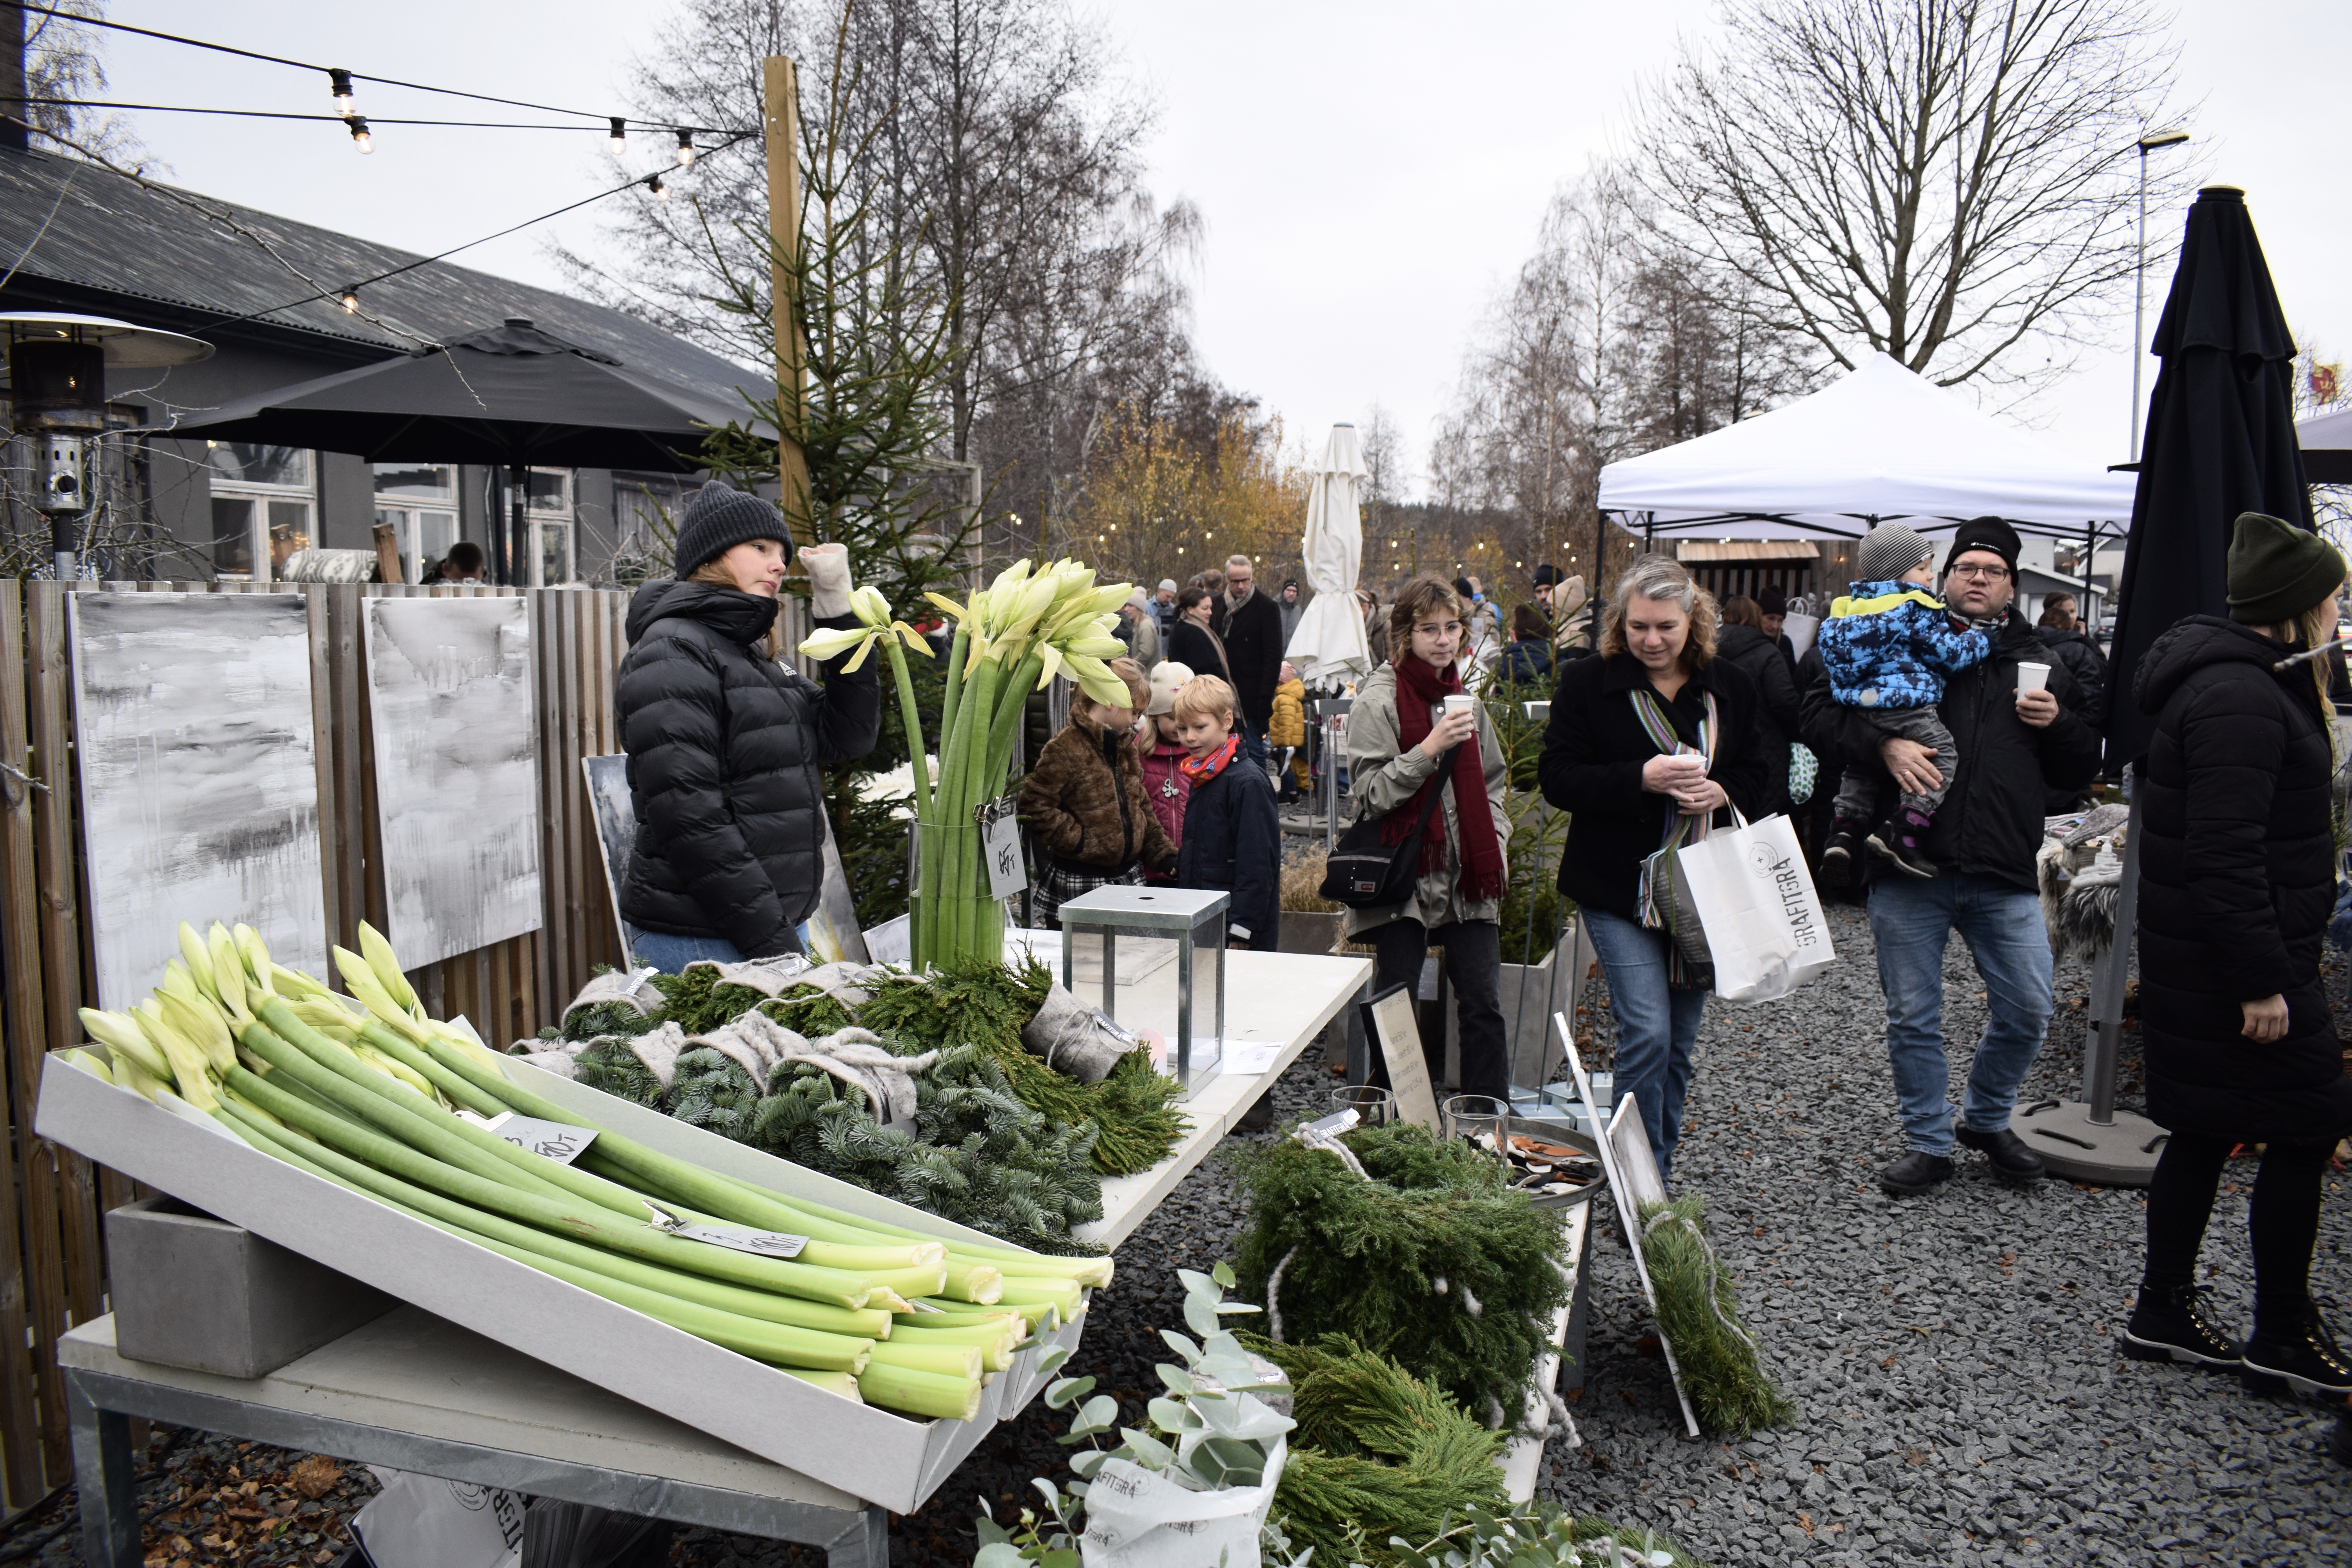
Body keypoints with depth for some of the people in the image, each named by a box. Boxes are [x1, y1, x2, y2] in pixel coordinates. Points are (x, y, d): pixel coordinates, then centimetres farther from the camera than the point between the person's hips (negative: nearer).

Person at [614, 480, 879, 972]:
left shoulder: (751, 657, 18)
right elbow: (687, 816, -18)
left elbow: (849, 734, 11)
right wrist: (771, 939, -20)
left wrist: (837, 605, 6)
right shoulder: (672, 652, -9)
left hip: (772, 927, 8)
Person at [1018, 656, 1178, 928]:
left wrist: (1163, 854, 11)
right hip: (1078, 884, -7)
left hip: (1127, 875, 7)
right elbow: (1035, 807, -17)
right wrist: (1078, 841, -17)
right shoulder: (1065, 749, -12)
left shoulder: (1126, 747, 15)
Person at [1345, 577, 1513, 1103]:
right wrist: (1430, 749, -22)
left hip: (1467, 879, 5)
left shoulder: (1466, 699, 14)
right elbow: (1370, 793, -13)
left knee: (1483, 1005, 3)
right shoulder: (1378, 701, -6)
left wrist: (1494, 845, 10)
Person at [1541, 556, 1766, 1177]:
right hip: (1620, 888, -4)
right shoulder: (1586, 683, -4)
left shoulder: (1729, 687, 7)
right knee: (1647, 1034, -12)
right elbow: (1559, 778, -9)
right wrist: (1642, 779, -22)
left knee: (1680, 1042, 12)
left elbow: (1756, 775, 13)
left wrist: (1722, 791, -10)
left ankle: (1660, 1173, 28)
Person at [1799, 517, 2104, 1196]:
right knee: (1913, 1019, 6)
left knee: (2028, 1012, 7)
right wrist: (1882, 743, -20)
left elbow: (2080, 772, 18)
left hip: (2005, 876, 3)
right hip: (1910, 870, -2)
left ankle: (1987, 1120, 32)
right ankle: (1929, 1144, 22)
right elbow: (1819, 712, -4)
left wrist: (2058, 724, -3)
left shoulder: (2037, 664, 15)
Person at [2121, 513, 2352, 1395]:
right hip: (2238, 961, -10)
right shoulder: (2241, 699, -19)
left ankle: (2165, 1313, 24)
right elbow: (2227, 852, -25)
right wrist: (2261, 982, -23)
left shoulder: (2248, 680, 15)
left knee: (2207, 1131, 15)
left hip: (2198, 958, 10)